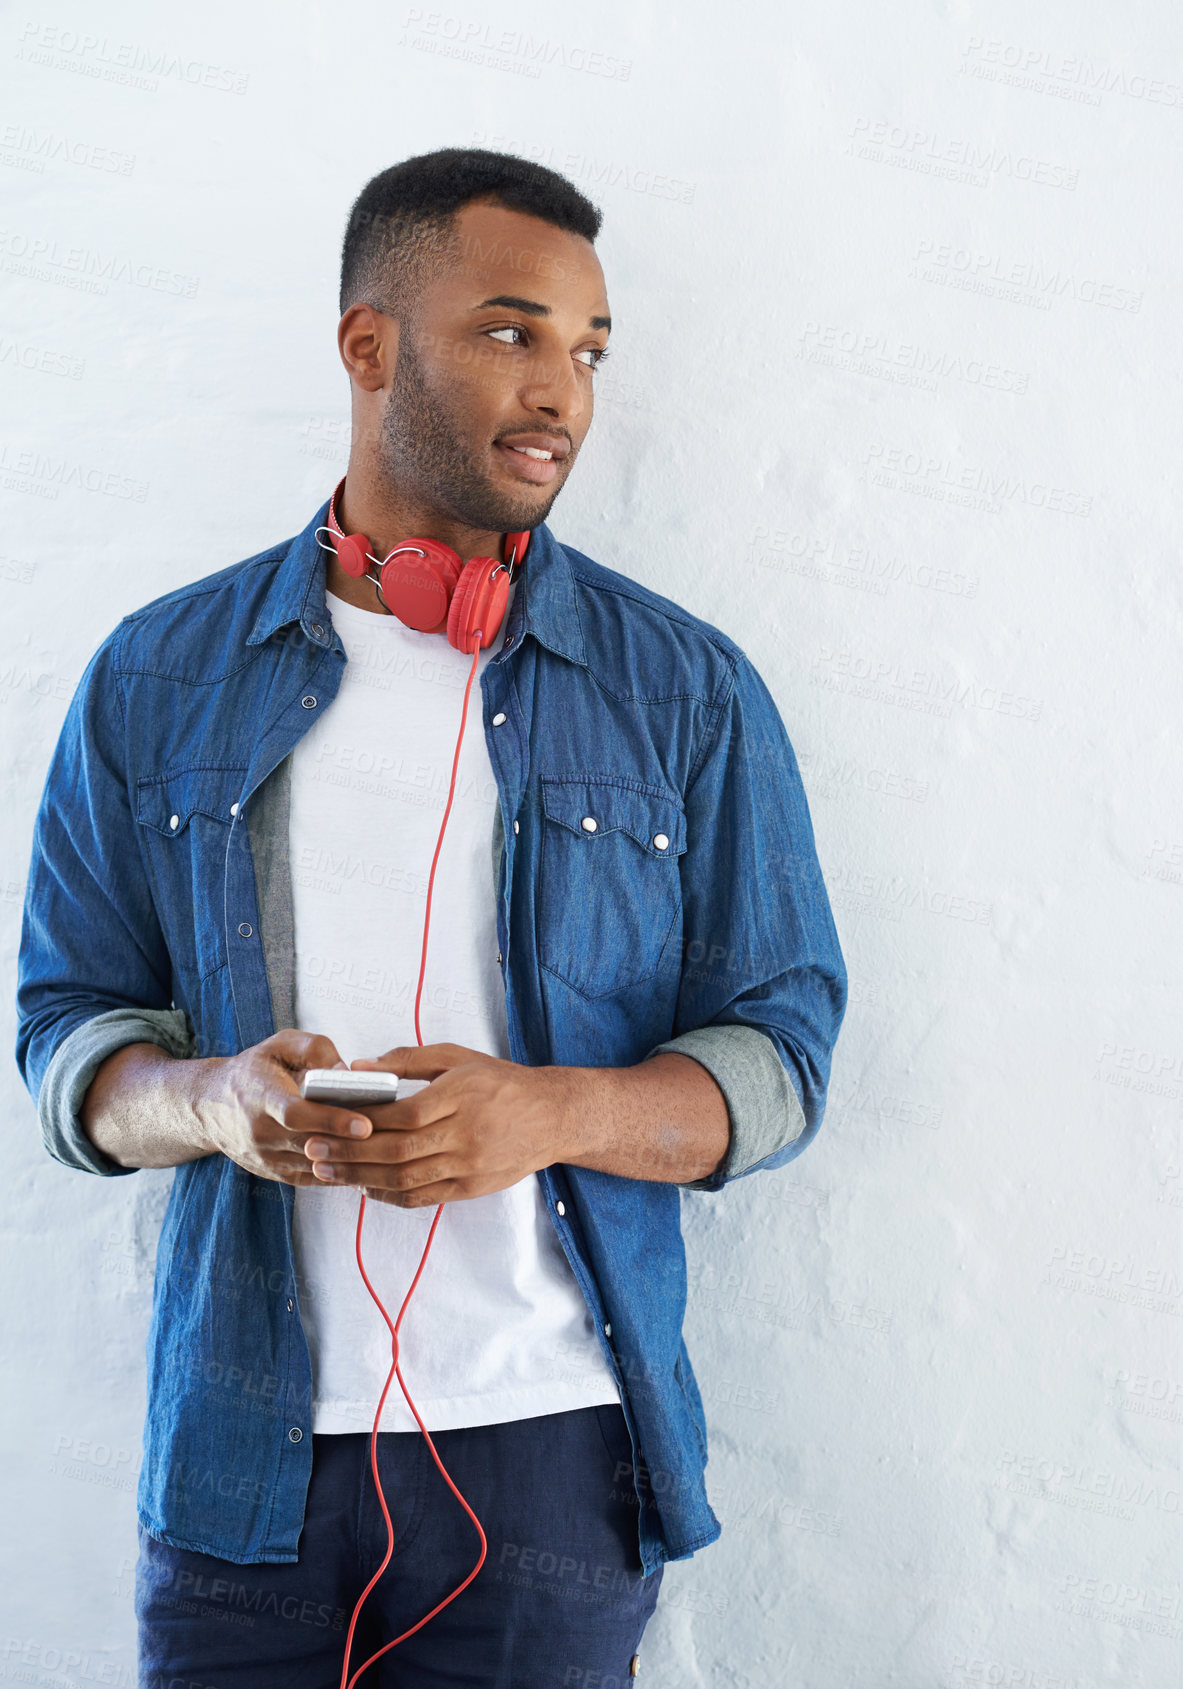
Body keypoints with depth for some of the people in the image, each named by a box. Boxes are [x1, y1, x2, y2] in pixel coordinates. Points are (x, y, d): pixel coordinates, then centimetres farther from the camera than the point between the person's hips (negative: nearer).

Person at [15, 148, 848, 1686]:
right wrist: (212, 1100, -17)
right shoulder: (158, 680, 5)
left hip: (550, 1440, 0)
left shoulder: (689, 692, 1)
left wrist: (549, 1112, -19)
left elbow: (779, 1053, 0)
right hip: (240, 1443, 1)